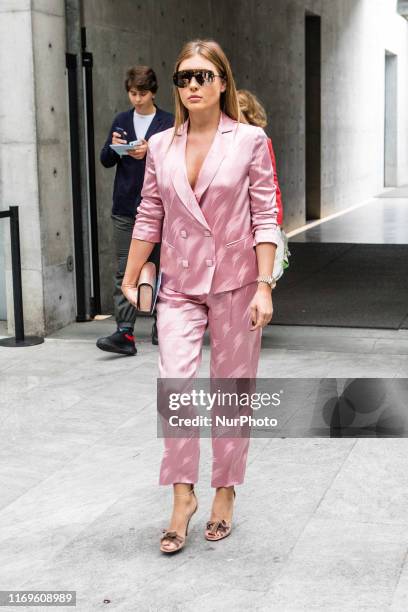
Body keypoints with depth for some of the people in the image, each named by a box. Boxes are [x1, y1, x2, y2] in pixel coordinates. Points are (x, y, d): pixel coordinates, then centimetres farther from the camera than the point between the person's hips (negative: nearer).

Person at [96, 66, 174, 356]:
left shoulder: (169, 123, 1)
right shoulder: (121, 121, 13)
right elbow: (106, 161, 12)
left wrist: (151, 152, -20)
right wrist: (113, 147, -9)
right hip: (125, 207, 3)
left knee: (160, 268, 7)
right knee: (124, 271, -5)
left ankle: (162, 325, 23)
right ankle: (125, 333, -9)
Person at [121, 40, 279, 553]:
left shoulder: (250, 141, -4)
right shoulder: (161, 146, 5)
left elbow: (265, 218, -6)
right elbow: (149, 218, 10)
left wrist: (264, 287, -12)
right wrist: (129, 280, 10)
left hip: (235, 283, -2)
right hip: (180, 285, 2)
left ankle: (225, 493, 23)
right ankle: (182, 496, 5)